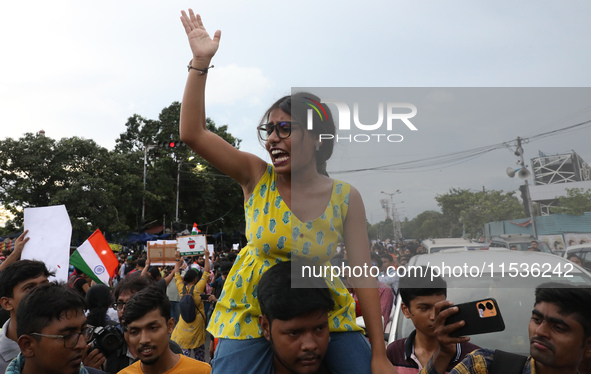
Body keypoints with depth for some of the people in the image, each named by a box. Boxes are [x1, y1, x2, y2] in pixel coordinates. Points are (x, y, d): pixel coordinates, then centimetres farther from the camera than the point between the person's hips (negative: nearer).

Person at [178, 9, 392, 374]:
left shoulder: (346, 197, -8)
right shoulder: (256, 176, -7)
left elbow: (363, 274, -7)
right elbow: (192, 133, -13)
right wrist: (201, 62, -19)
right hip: (251, 315, 0)